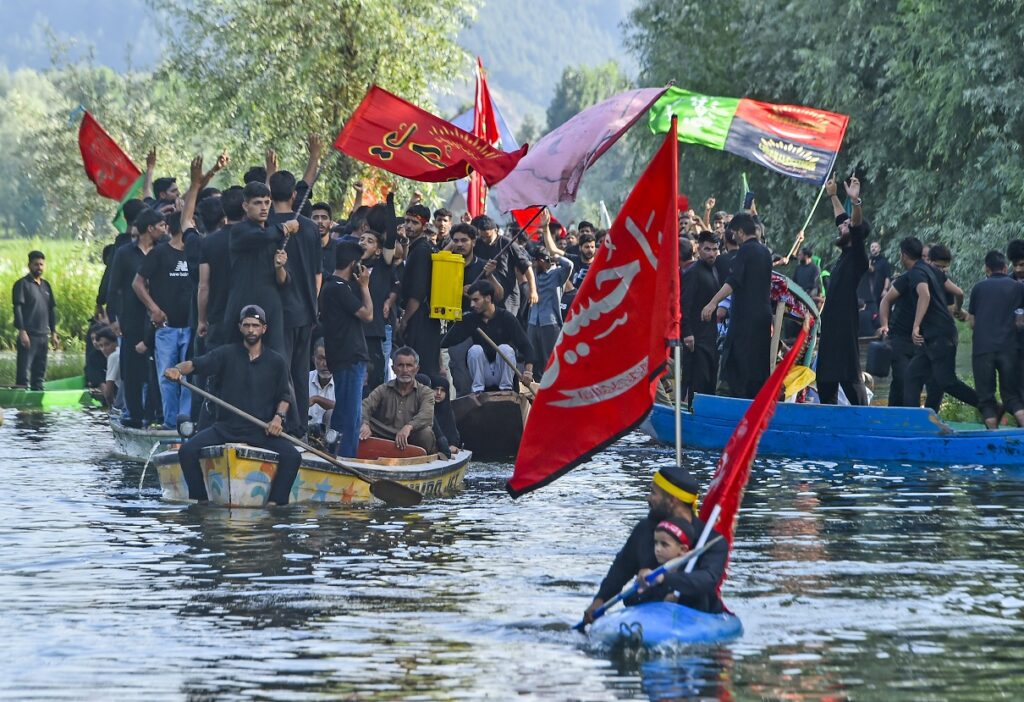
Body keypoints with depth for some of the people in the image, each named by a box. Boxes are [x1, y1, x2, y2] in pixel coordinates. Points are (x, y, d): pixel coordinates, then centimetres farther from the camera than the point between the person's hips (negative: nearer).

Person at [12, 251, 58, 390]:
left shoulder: (46, 285, 16)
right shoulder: (22, 284, -4)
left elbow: (52, 309, 20)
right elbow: (17, 308, -11)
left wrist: (53, 333, 16)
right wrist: (22, 331, -19)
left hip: (43, 336, 7)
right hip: (28, 336, -7)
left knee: (40, 372, 9)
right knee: (24, 371, -11)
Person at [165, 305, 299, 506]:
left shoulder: (276, 361, 10)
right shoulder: (227, 354, 7)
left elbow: (285, 396, 14)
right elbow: (196, 364, -5)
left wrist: (279, 417, -6)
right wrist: (178, 369, -27)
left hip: (262, 429, 0)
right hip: (226, 427, 0)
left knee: (291, 456, -27)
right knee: (187, 451, -21)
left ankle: (274, 502, -22)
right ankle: (199, 500, -13)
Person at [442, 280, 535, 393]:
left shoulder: (506, 317, -9)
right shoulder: (470, 320, -1)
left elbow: (526, 345, -15)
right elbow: (448, 343, -8)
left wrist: (528, 370, -30)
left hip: (504, 374, -2)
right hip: (482, 374, 2)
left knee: (505, 348, -26)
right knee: (475, 349, -23)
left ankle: (506, 389, -19)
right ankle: (478, 391, -20)